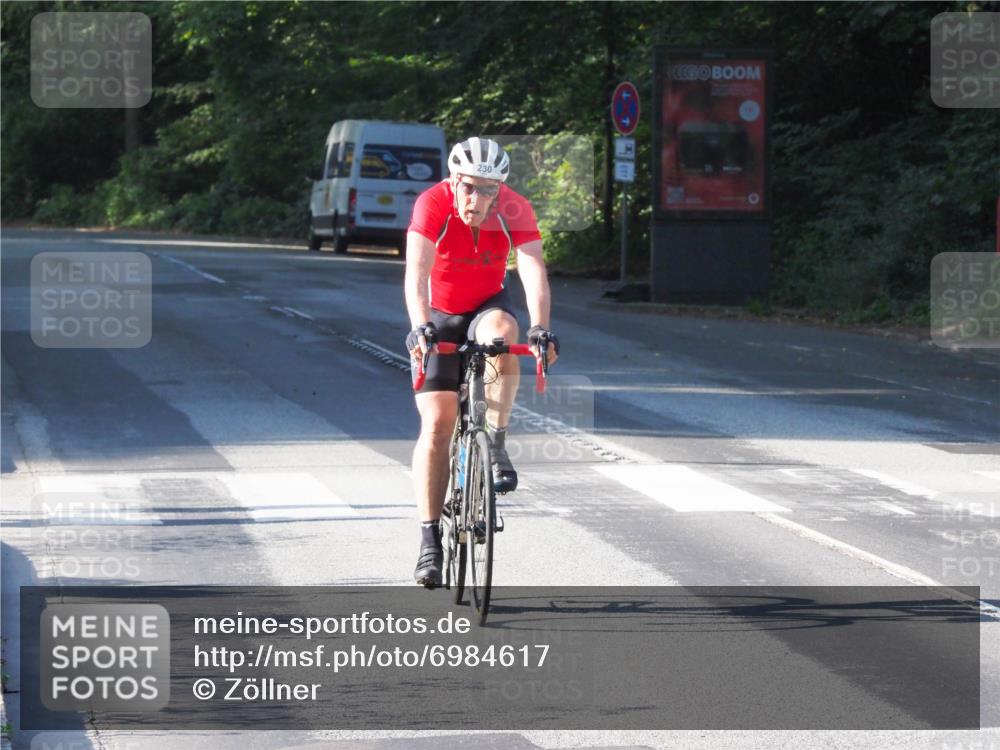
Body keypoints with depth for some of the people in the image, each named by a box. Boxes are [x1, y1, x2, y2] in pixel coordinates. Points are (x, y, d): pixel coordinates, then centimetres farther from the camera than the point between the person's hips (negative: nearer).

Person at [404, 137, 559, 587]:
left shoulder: (515, 211, -22)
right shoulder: (433, 205, -26)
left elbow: (533, 271, -33)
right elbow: (416, 272, -37)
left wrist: (540, 328, -49)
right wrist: (420, 328, -53)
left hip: (486, 308, 1)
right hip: (438, 317, -1)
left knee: (501, 333, -36)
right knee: (437, 423, -10)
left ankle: (495, 447, -25)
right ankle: (429, 540, -5)